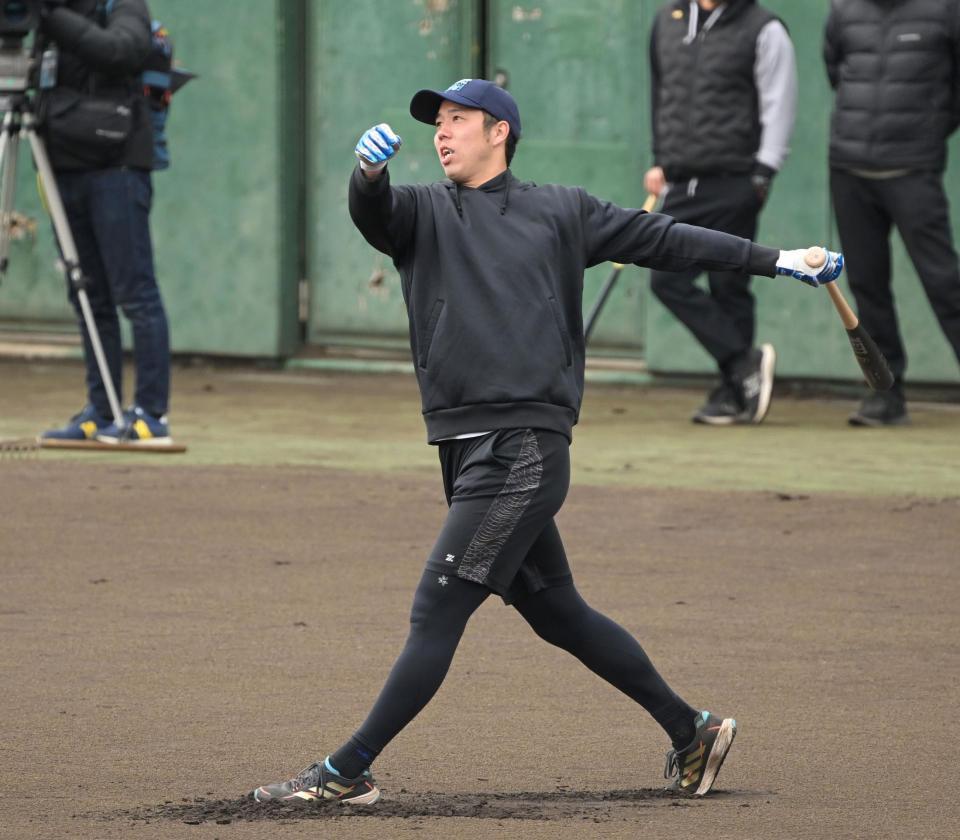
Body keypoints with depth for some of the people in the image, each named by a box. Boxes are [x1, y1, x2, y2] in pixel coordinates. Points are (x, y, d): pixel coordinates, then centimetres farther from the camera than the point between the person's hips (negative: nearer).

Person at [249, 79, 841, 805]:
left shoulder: (561, 213, 10)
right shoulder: (424, 213, 14)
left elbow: (659, 239, 18)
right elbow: (373, 213, -7)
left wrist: (775, 260, 19)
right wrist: (369, 171, -31)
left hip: (527, 449, -5)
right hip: (466, 449, 5)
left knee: (438, 612, -10)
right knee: (554, 613, 12)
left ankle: (347, 771, -9)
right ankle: (690, 731, 24)